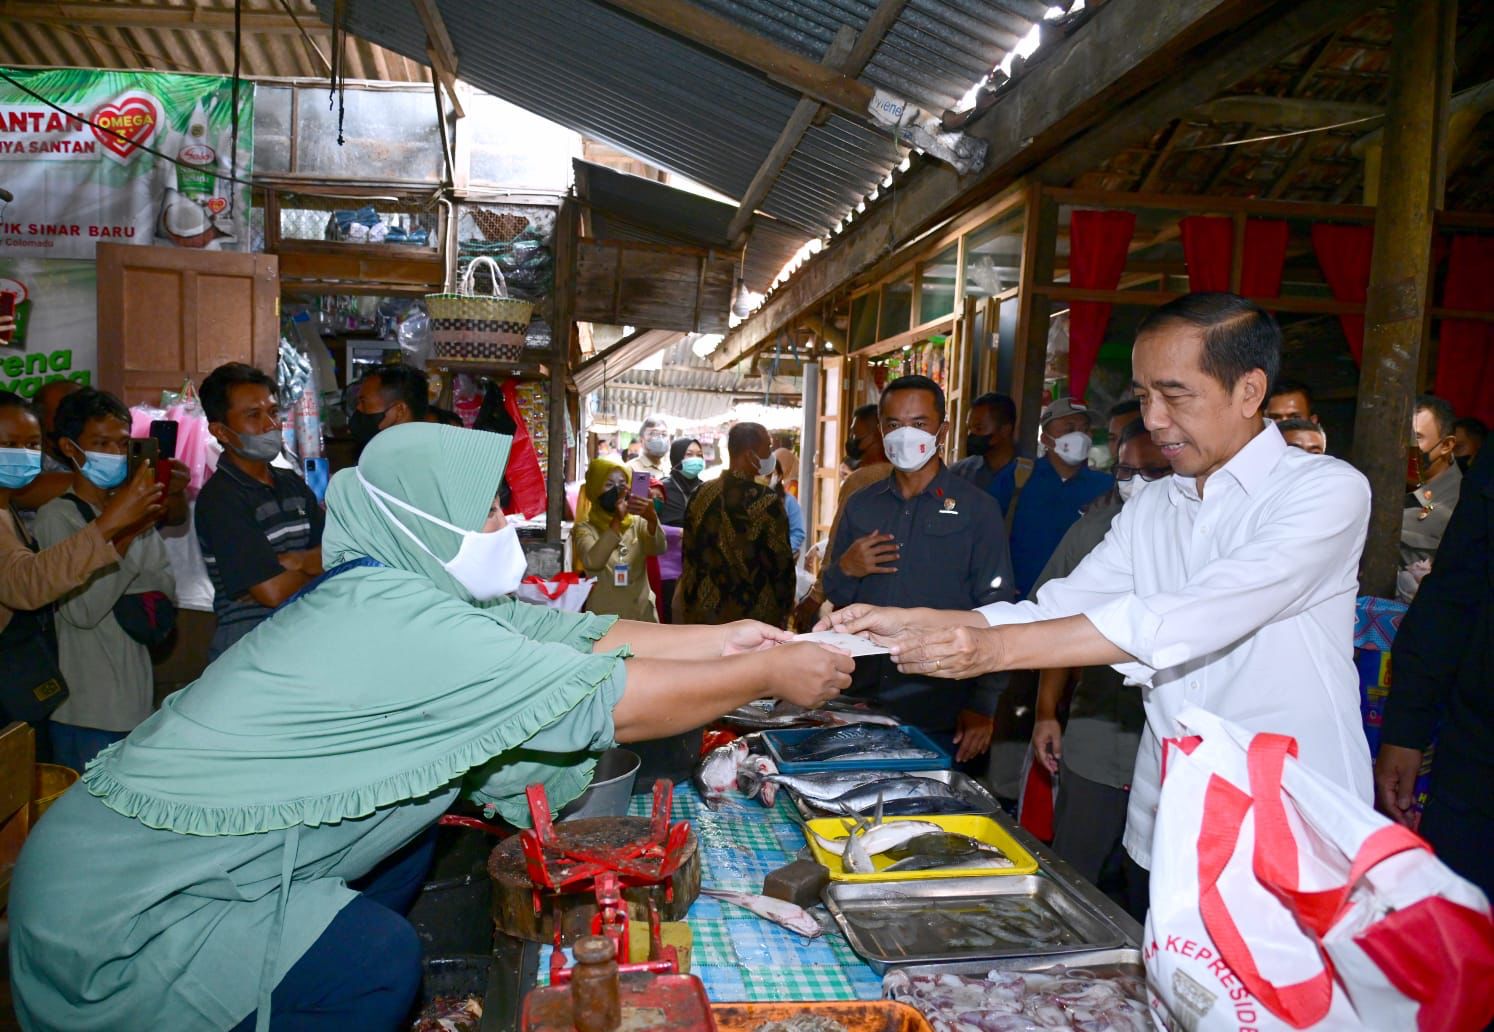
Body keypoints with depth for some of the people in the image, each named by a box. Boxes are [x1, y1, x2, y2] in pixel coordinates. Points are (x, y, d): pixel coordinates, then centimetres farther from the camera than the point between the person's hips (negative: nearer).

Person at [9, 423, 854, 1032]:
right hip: (113, 903, -9)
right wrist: (768, 677, -16)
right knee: (380, 959, -18)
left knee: (411, 836, 11)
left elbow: (576, 635, 0)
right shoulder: (401, 622, -28)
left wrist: (721, 639, 0)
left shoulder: (387, 591, 0)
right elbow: (617, 703, -27)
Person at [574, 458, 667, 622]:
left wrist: (652, 518, -35)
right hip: (603, 616, -2)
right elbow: (592, 561, -22)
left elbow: (658, 549, -16)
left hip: (642, 614, 2)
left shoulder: (638, 523, 4)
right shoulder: (585, 528, -2)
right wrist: (616, 521, -32)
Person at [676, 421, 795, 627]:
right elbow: (781, 562, -10)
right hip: (752, 614, -5)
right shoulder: (766, 500, -14)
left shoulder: (701, 494, 3)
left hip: (703, 611, 6)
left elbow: (688, 554, 10)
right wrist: (784, 610, 4)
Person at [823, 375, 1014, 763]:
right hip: (862, 704, 4)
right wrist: (845, 570, -8)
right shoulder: (860, 505, 9)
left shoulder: (976, 508, -3)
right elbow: (833, 598, 14)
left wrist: (984, 707, -11)